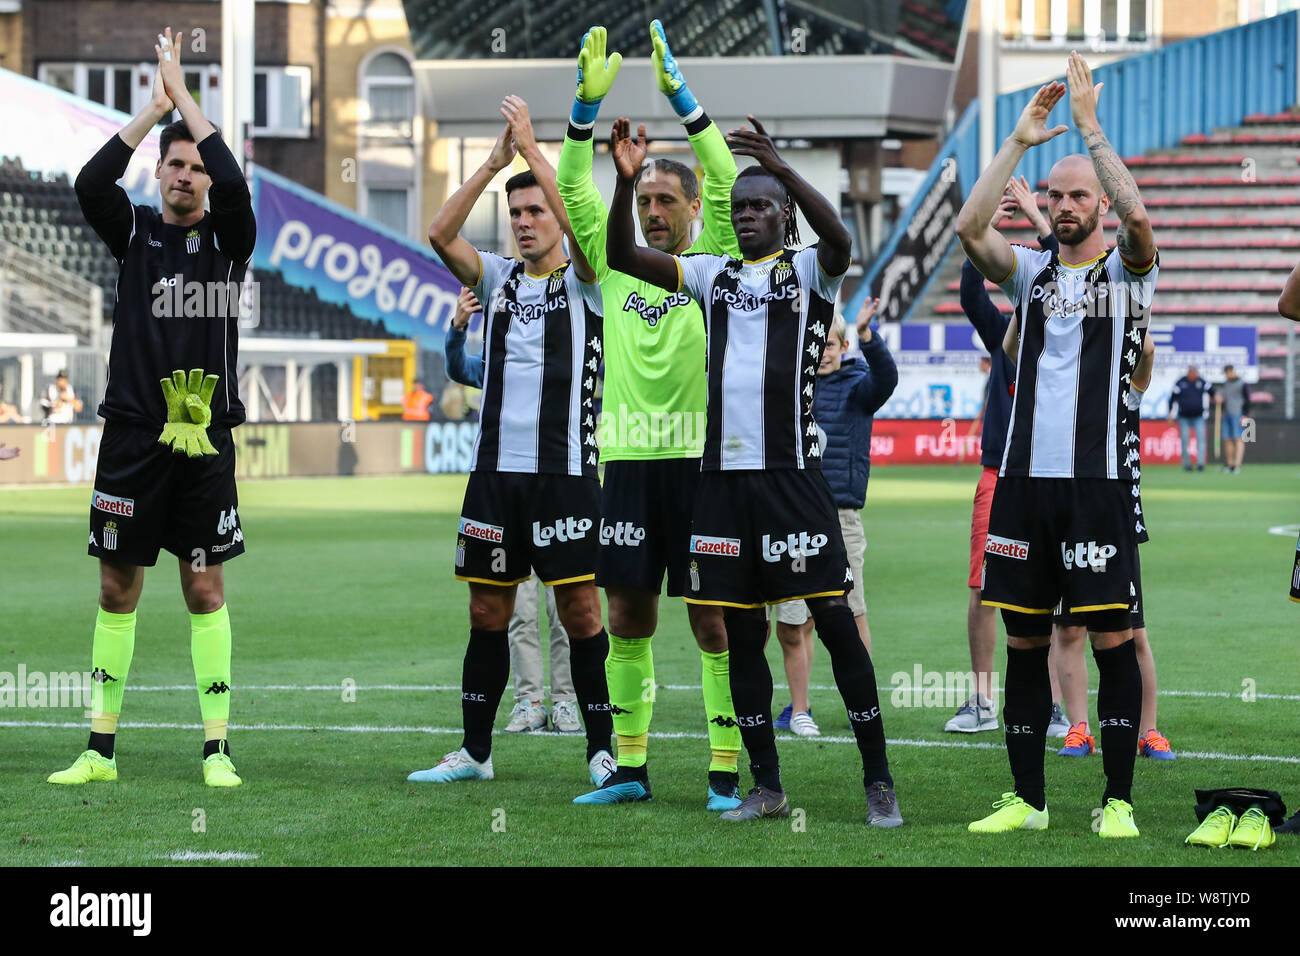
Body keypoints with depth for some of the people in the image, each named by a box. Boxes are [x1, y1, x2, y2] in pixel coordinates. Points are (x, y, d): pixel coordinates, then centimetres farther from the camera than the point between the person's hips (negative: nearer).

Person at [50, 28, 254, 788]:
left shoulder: (227, 237, 5)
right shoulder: (135, 232, 8)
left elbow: (234, 183, -16)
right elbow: (90, 183, -10)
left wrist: (185, 97, -10)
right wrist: (155, 108, -11)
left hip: (205, 440, -1)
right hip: (133, 435, 2)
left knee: (206, 586, 0)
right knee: (118, 587, 5)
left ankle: (217, 748, 3)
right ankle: (102, 748, 11)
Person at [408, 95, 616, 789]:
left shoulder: (583, 281, 1)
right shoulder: (499, 279, 12)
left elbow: (585, 228, -19)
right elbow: (440, 235, -3)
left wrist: (532, 148, -18)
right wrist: (493, 162, -11)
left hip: (564, 471, -4)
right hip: (495, 470, 4)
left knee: (579, 610, -4)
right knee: (487, 612, 8)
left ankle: (603, 749, 3)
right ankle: (475, 751, 15)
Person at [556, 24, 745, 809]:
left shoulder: (717, 266, 3)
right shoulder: (615, 267, 12)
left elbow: (727, 185, -10)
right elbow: (572, 189, 5)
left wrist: (681, 96, -17)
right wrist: (588, 104, -8)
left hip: (699, 461, -4)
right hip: (628, 460, 4)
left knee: (713, 623, -1)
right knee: (628, 619, 7)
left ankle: (727, 770, 3)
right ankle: (630, 768, 15)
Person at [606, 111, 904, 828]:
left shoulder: (808, 271, 1)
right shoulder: (713, 275, 15)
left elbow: (839, 240, -22)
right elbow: (623, 257, 8)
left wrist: (780, 167, -33)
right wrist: (626, 182, -8)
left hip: (792, 472, -5)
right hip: (724, 473, 5)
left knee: (834, 621, -6)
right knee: (741, 632, 7)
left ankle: (878, 781, -1)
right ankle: (766, 786, 15)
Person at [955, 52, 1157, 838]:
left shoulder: (1127, 270, 3)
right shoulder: (1030, 271, 12)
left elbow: (1139, 216, -19)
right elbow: (970, 228, -5)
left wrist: (1090, 125, -17)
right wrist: (1019, 140, -9)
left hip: (1099, 478, -4)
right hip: (1025, 477, 4)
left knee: (1112, 639, -5)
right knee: (1025, 640, 6)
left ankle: (1119, 799, 1)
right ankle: (1028, 799, 13)